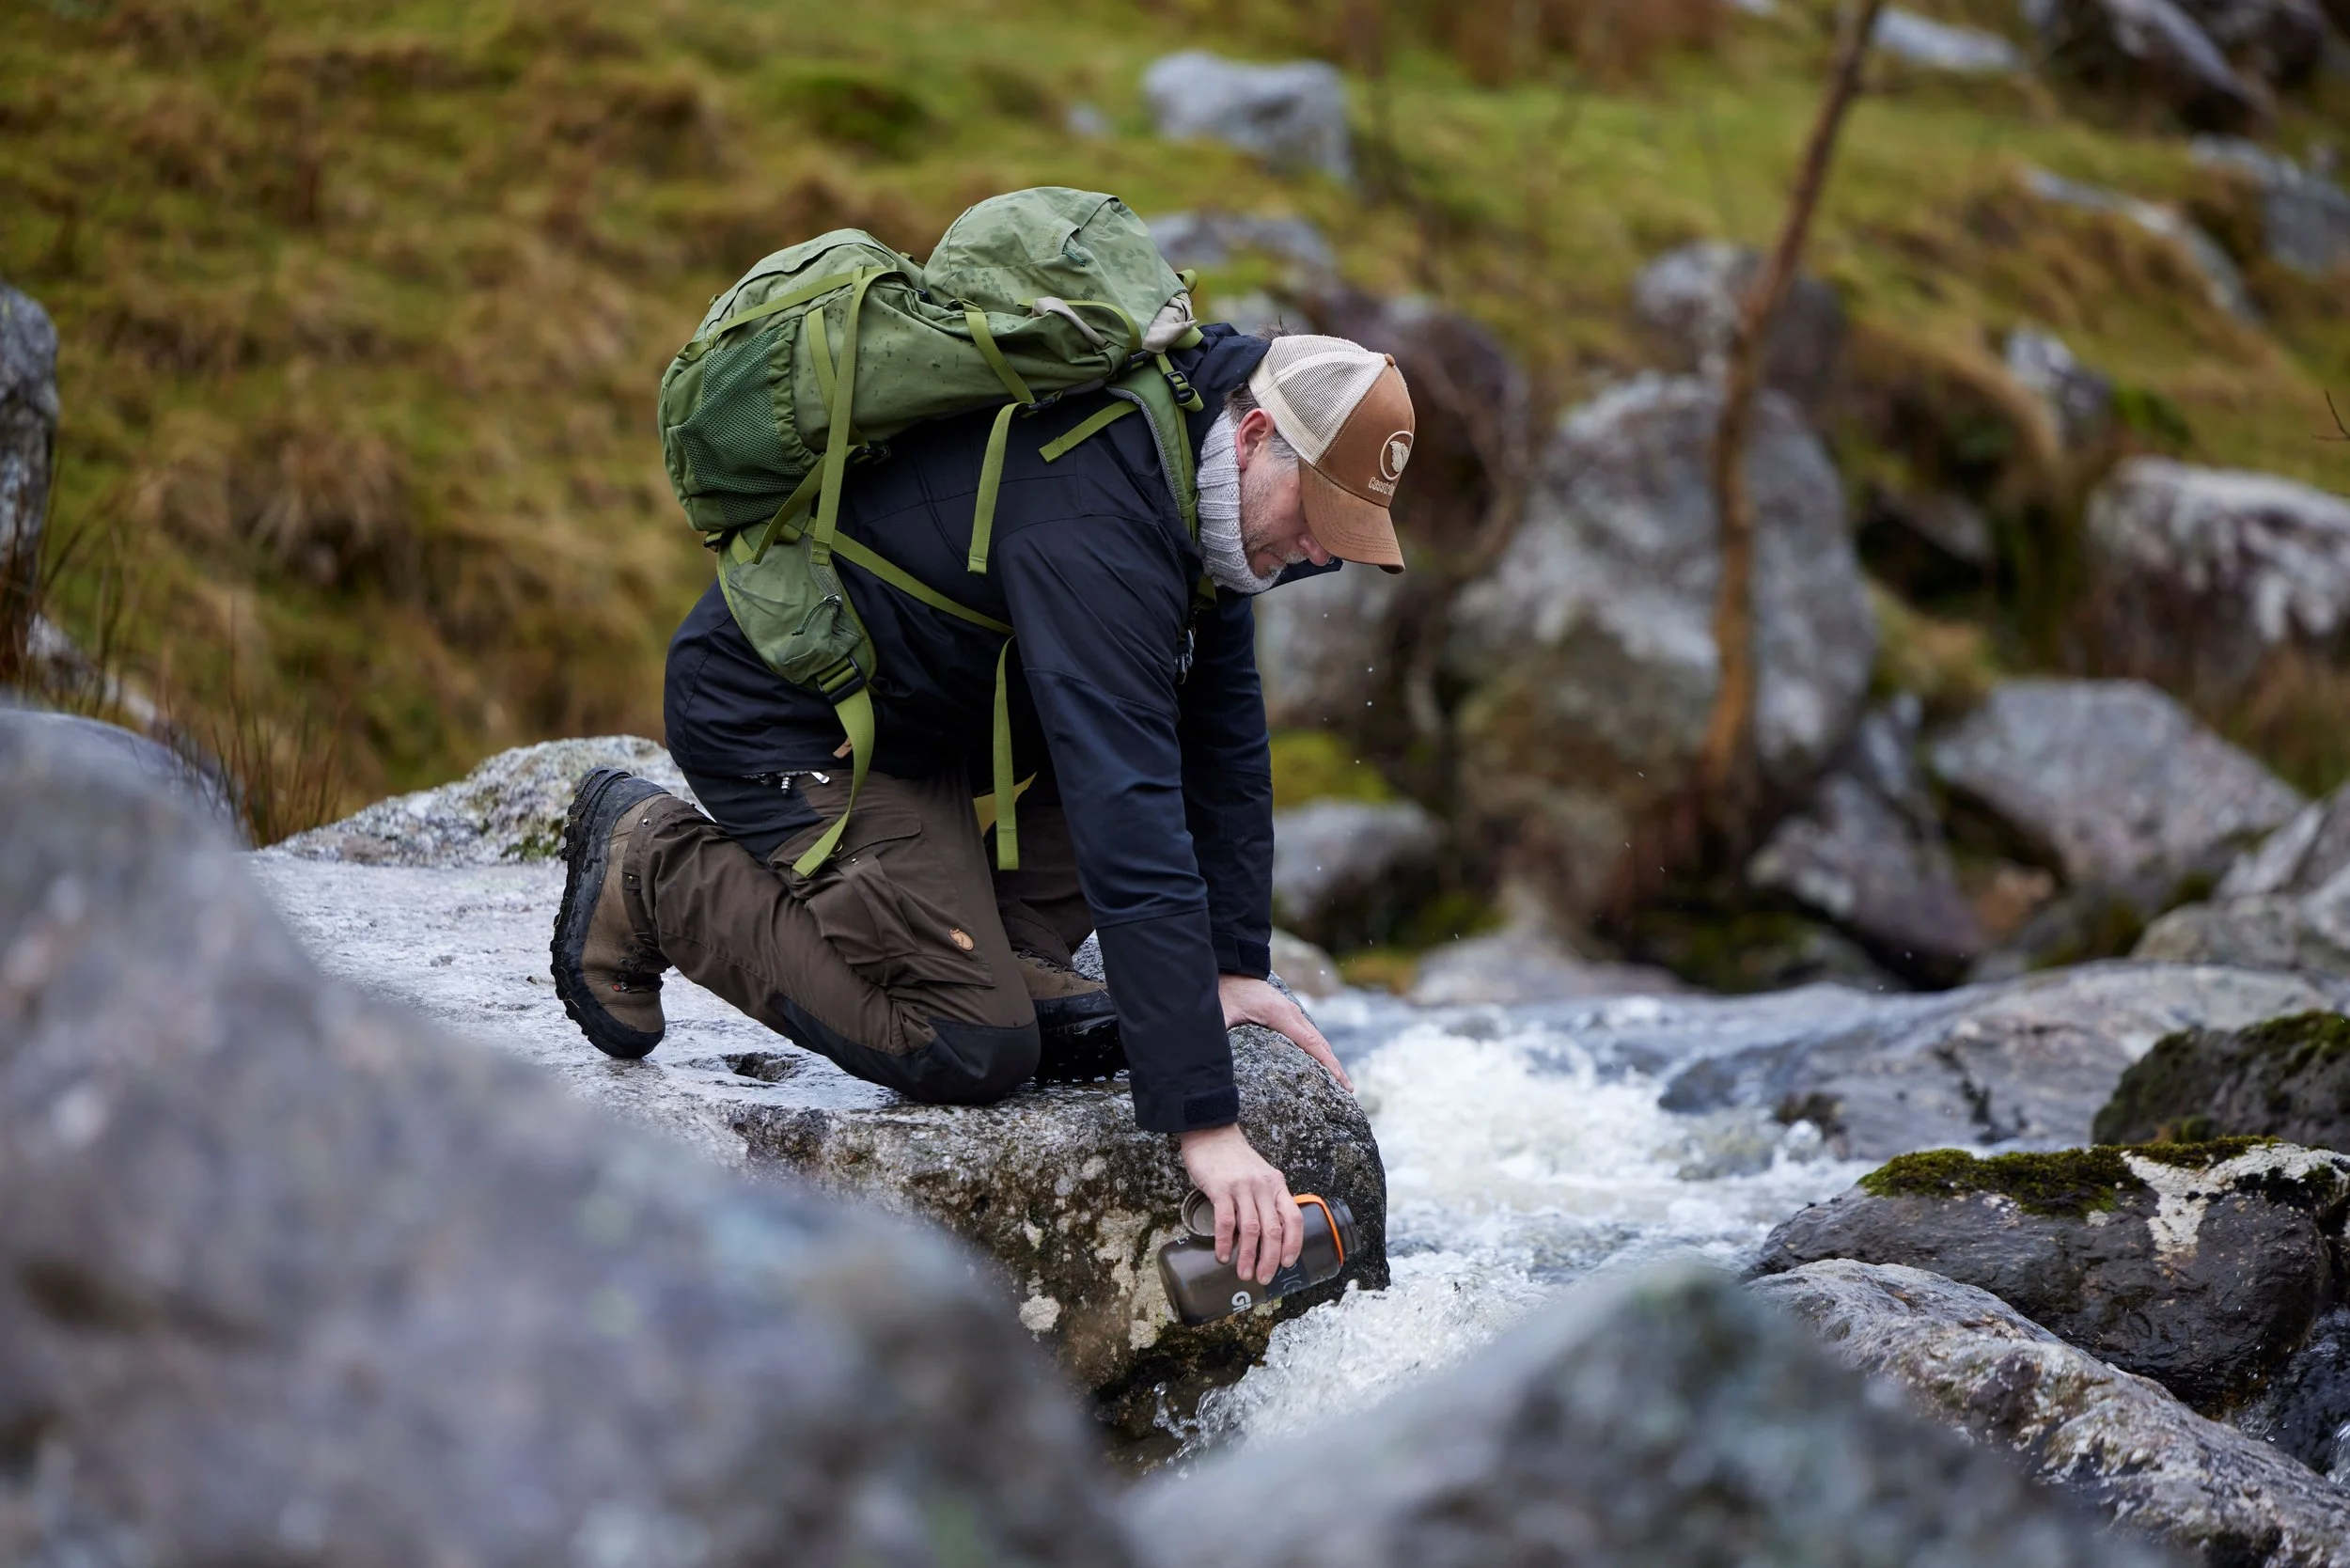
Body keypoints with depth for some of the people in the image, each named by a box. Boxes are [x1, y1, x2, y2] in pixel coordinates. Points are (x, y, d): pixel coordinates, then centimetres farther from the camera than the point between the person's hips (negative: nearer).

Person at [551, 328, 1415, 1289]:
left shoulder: (1200, 480, -4)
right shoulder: (1092, 521, -35)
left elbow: (1223, 734, 7)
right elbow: (1131, 829, -40)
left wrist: (1237, 965, 2)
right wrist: (1205, 1125, -41)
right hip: (780, 721, -10)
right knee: (971, 1051, -16)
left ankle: (1009, 950, 4)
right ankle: (657, 871, -2)